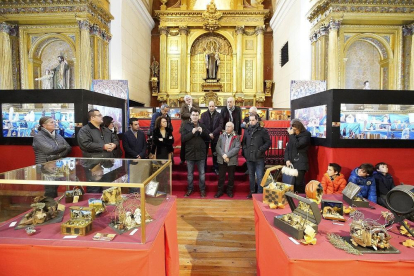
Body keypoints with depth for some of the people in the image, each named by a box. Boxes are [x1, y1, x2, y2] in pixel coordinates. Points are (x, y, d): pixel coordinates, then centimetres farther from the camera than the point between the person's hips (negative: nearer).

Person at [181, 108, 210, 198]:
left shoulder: (202, 126, 4)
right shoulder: (186, 126, -3)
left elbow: (208, 137, 2)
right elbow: (182, 139, -11)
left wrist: (202, 132, -16)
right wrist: (192, 132, -21)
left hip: (201, 153, 1)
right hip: (190, 153, -1)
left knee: (202, 173, 10)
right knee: (190, 173, 13)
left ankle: (202, 189, 24)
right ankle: (190, 189, 29)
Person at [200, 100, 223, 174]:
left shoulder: (219, 115, 2)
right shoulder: (203, 115, 4)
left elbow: (220, 126, -6)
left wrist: (213, 134, -17)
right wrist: (208, 134, -14)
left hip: (215, 137, 0)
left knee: (215, 154, 8)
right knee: (204, 154, 6)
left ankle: (216, 168, 19)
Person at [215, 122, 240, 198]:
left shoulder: (236, 137, 1)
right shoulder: (221, 136, 10)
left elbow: (237, 148, -11)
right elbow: (217, 147, 1)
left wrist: (227, 155, -18)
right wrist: (223, 155, -15)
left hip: (232, 160, -1)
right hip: (222, 160, 2)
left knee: (231, 176, 10)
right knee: (221, 176, 7)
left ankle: (229, 190, 25)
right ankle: (220, 190, 20)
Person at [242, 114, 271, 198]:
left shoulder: (263, 131, -3)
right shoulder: (247, 131, 10)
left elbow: (268, 142, -4)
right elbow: (243, 142, 19)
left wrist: (261, 150, -12)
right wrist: (245, 149, 2)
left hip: (259, 158, -4)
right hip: (249, 157, 5)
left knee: (260, 176, -2)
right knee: (251, 175, 15)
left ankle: (260, 193, 10)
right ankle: (252, 191, 27)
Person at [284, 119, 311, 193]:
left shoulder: (306, 135, -2)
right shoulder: (293, 135, 15)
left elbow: (297, 145, -17)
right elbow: (287, 148, 12)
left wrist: (291, 135, -9)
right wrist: (287, 160, -1)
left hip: (300, 164, -5)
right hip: (291, 163, 5)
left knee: (298, 184, -10)